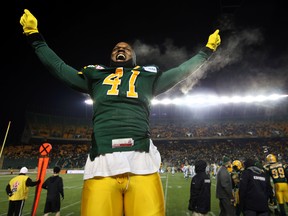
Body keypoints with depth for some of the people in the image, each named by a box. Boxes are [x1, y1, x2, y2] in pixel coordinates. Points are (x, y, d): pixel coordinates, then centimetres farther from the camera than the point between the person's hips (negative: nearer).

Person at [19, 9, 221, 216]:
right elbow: (59, 67, 32)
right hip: (102, 164, 1)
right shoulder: (96, 76, 24)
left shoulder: (147, 76, 23)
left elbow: (181, 71, 31)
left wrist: (207, 50, 38)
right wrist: (35, 36, 37)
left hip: (141, 162, 0)